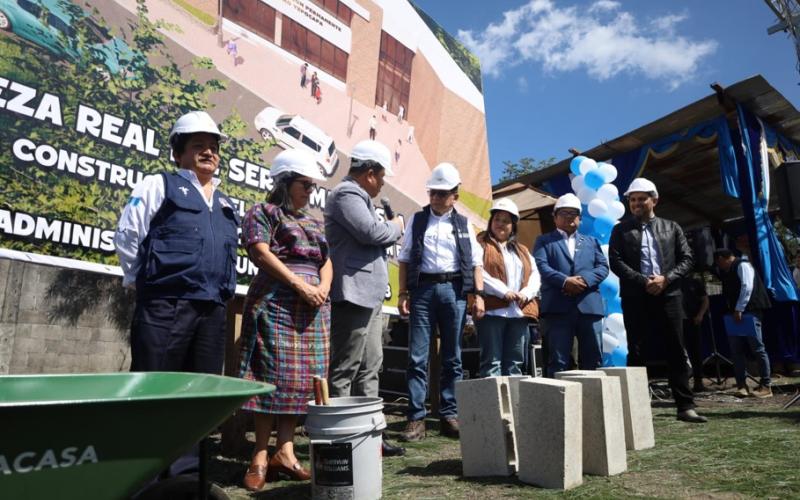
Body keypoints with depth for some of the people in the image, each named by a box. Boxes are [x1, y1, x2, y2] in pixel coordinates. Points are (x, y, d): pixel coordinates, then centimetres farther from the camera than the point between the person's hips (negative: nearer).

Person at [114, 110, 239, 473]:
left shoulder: (227, 206, 21)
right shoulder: (159, 185, 4)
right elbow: (127, 235, 0)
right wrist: (143, 281, 4)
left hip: (212, 312, 6)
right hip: (165, 307, -6)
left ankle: (188, 470, 22)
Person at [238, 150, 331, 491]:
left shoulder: (313, 223, 23)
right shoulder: (262, 213, 4)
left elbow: (326, 260, 18)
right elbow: (261, 253, -10)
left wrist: (323, 287, -3)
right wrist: (300, 285, -15)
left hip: (313, 307, 7)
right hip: (276, 303, -6)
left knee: (304, 378, 3)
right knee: (274, 375, -8)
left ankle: (285, 451, 9)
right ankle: (261, 456, 1)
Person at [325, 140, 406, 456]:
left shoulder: (357, 196, 23)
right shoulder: (347, 194, -9)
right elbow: (372, 232, -21)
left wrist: (390, 232, 9)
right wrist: (396, 227, -2)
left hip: (369, 296, 11)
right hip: (353, 294, -11)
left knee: (369, 369, 12)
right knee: (344, 371, -5)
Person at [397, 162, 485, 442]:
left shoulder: (463, 224, 11)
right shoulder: (417, 220, 10)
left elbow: (475, 261, 8)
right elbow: (405, 259, 7)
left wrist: (479, 295, -2)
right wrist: (403, 293, -1)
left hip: (453, 290, 1)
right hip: (422, 289, -1)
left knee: (452, 357, 7)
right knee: (418, 357, -3)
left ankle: (449, 415, 16)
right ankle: (416, 418, 3)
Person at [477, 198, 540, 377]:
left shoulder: (522, 250, 25)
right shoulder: (480, 244, 6)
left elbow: (534, 275, 14)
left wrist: (526, 293, -6)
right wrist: (503, 292, -15)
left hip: (519, 311, 6)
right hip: (492, 310, -5)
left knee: (515, 363, 6)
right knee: (492, 361, -6)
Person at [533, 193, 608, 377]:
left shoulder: (591, 241, 25)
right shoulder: (544, 241, 15)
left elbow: (603, 267, 11)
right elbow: (541, 266, -2)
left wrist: (584, 280, -9)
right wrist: (565, 281, -17)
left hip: (589, 306, 3)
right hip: (558, 307, -3)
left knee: (592, 360, 5)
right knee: (558, 361, -4)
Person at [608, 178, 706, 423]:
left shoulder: (671, 227, 13)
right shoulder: (621, 230, 8)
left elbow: (686, 259, 7)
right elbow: (616, 262, -2)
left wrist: (665, 278, -9)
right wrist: (644, 281, -13)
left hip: (668, 295, 2)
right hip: (635, 298, -2)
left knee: (677, 353, 4)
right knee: (637, 354, 2)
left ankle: (685, 407, 12)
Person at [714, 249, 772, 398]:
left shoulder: (742, 265, -6)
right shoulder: (727, 272, 19)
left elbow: (747, 287, -17)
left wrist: (739, 310, -19)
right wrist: (733, 311, 9)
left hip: (750, 311, -9)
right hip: (737, 313, 9)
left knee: (757, 348, -4)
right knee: (736, 349, 4)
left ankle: (766, 386, 3)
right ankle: (741, 385, 6)